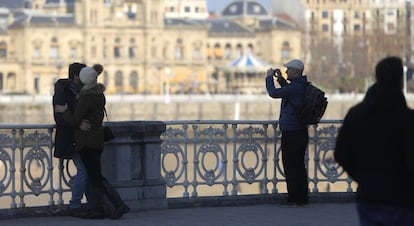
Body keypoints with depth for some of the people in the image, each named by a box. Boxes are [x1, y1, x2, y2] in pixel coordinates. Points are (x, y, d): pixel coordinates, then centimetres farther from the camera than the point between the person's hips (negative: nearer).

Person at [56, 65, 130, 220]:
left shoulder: (86, 97, -16)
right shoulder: (100, 95, 9)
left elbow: (75, 121, -14)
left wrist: (64, 111, 2)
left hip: (87, 142, -9)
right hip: (97, 139, 9)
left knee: (97, 177, -6)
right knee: (95, 176, 10)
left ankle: (120, 205, -10)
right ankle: (98, 210, 7)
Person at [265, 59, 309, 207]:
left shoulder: (295, 87, -19)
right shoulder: (302, 86, 11)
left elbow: (274, 93, -19)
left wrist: (269, 77, -4)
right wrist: (280, 78, 19)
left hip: (291, 133, -10)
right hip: (301, 132, 10)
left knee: (291, 165, -3)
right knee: (299, 165, 13)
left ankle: (294, 198, -1)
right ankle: (302, 198, 17)